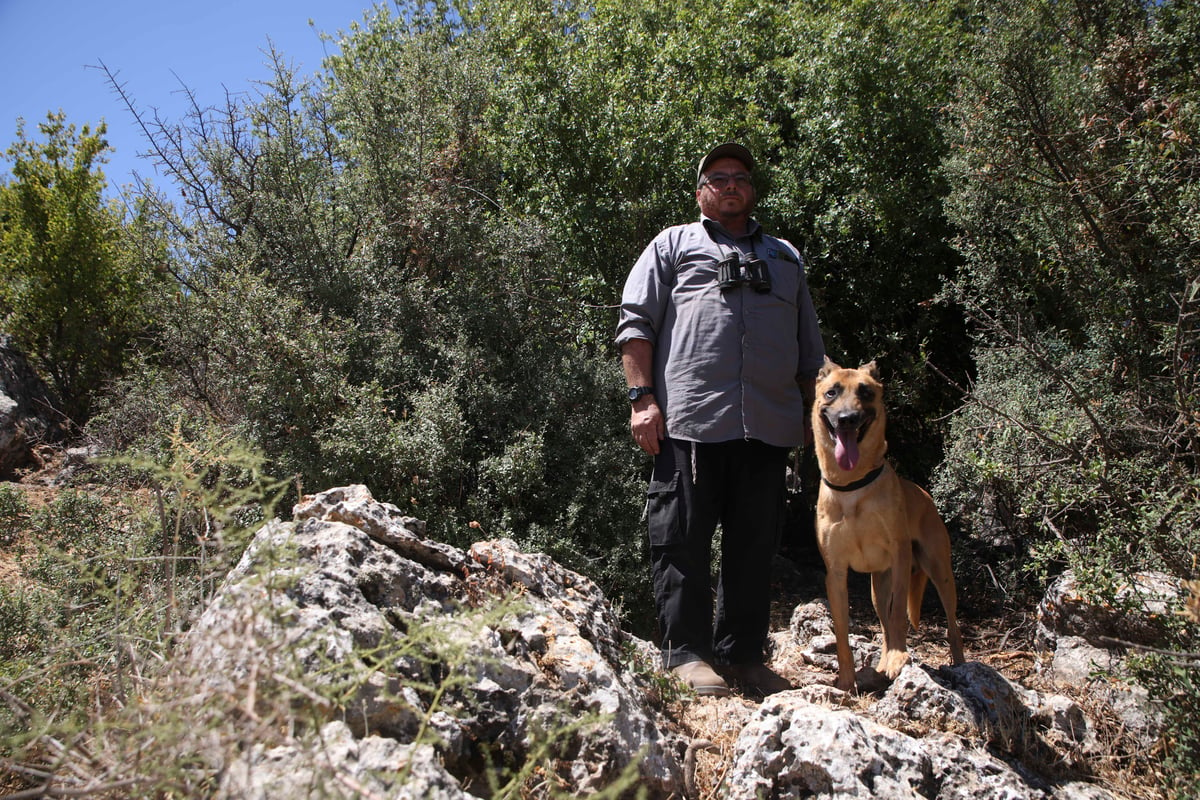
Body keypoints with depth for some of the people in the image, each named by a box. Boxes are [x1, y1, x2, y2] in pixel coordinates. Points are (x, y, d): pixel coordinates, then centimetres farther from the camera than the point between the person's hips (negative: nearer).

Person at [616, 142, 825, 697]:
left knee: (755, 547, 7)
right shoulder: (673, 245, 15)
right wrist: (642, 397, -6)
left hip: (769, 425, 4)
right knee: (683, 543, -2)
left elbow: (810, 350, 27)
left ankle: (743, 655, 17)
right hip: (689, 420, -4)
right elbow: (636, 321, 5)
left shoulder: (785, 257, 27)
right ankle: (687, 653, 8)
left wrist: (813, 417, 18)